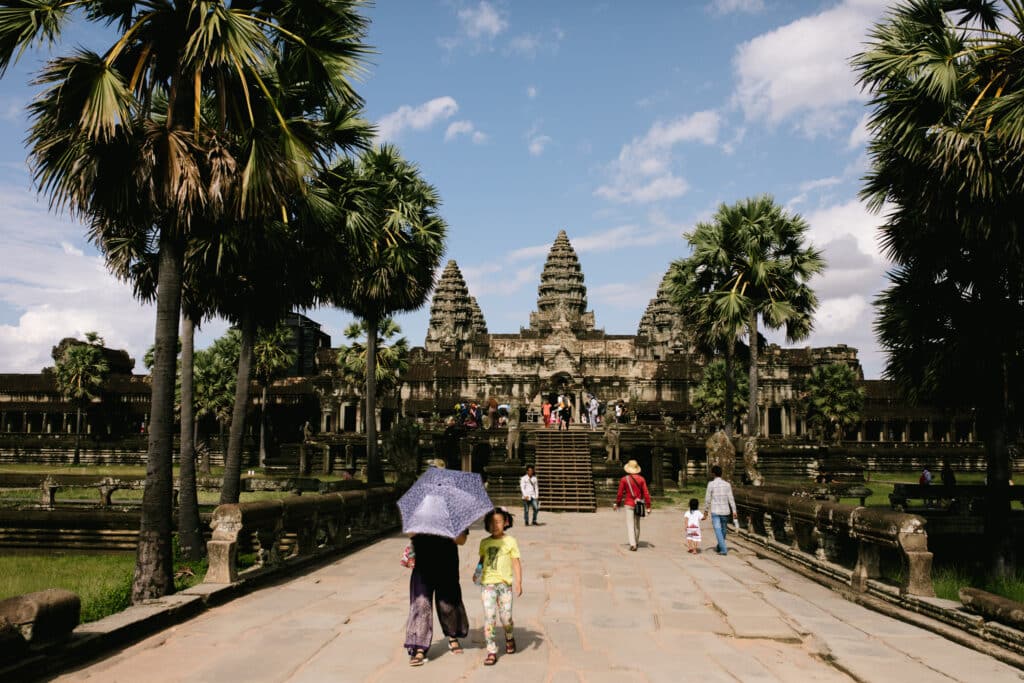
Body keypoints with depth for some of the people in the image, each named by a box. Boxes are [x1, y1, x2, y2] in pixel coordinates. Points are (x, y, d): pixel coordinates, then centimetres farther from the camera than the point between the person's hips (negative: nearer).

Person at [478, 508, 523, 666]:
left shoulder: (510, 541, 1)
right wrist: (477, 572, 0)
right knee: (489, 617, -5)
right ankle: (491, 652, 1)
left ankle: (509, 637, 33)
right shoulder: (484, 543, 8)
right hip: (487, 583, 1)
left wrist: (518, 582, -7)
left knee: (506, 617, 0)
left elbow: (516, 563, 0)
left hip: (504, 583, -1)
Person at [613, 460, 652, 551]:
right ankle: (636, 542, 28)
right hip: (638, 504, 3)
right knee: (637, 524, 17)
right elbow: (646, 493, -3)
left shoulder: (624, 479, -6)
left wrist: (617, 504, 11)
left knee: (630, 524, -2)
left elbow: (620, 494, -2)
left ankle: (632, 544, -13)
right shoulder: (641, 479, -1)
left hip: (629, 504, -3)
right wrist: (648, 506, 1)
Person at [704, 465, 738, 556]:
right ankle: (719, 547, 34)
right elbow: (731, 499, -3)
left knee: (718, 531, -3)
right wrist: (734, 512, -1)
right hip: (725, 511, 4)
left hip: (715, 512, -4)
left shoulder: (711, 484, -10)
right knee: (723, 530, 19)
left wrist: (706, 511, 5)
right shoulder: (727, 484, 0)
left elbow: (707, 499, -6)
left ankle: (723, 550, -12)